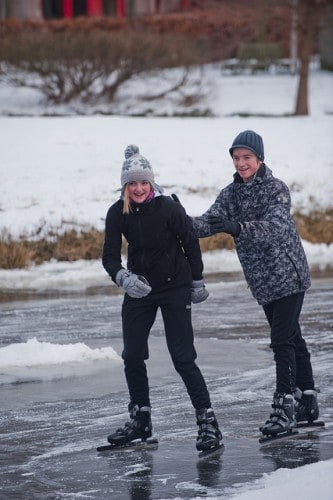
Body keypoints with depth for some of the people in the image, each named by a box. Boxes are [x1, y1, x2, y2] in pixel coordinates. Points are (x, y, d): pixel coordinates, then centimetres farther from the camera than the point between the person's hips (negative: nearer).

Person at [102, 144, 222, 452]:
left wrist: (197, 282, 3)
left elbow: (191, 244, -5)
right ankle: (140, 420, 23)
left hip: (175, 288, -5)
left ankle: (208, 423, -7)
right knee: (132, 356, 6)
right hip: (139, 288, 5)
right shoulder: (118, 213, -7)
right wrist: (123, 277, -27)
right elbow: (110, 256, -7)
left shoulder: (169, 208, -17)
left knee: (183, 358, -10)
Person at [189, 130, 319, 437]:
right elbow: (210, 222, -6)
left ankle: (285, 407, -16)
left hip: (288, 275, -7)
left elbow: (276, 226, -30)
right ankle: (307, 401, 24)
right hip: (263, 282, 7)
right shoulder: (231, 193, 6)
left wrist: (237, 227, -45)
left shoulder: (276, 189, -13)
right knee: (291, 338, 15)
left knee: (283, 340, -14)